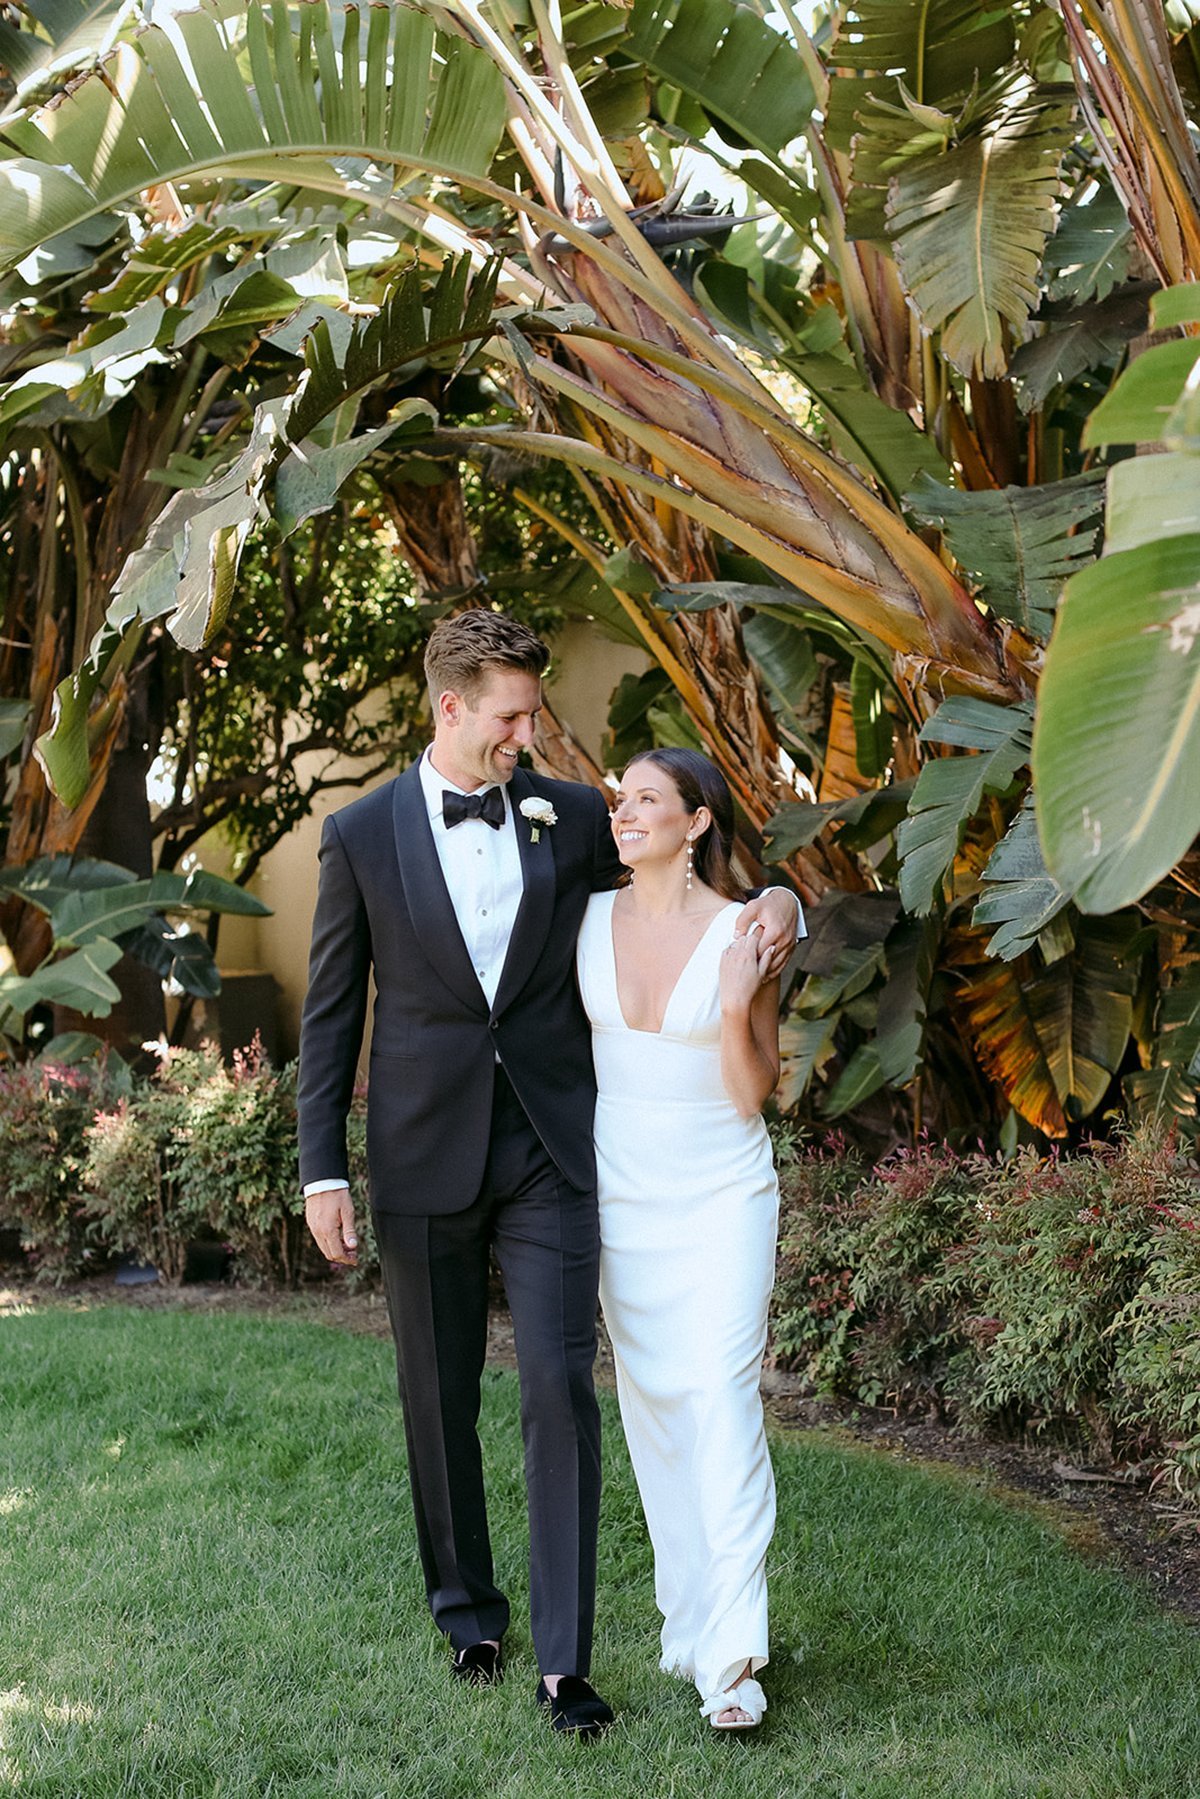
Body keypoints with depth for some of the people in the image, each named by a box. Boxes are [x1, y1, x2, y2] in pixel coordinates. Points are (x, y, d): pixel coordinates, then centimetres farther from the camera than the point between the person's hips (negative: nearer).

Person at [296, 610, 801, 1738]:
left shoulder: (573, 818, 3)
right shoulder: (362, 836, -1)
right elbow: (332, 1015, 2)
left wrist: (774, 905, -5)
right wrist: (322, 1171, -2)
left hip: (548, 1154, 0)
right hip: (423, 1162, 0)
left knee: (560, 1390, -6)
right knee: (439, 1400, 12)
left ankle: (562, 1661, 1)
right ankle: (466, 1605, 32)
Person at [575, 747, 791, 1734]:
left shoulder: (745, 934, -8)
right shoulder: (588, 920, 1)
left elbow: (753, 1096, -5)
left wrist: (738, 1007, -20)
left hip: (723, 1197, -4)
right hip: (622, 1196, 4)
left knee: (721, 1399, -11)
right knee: (650, 1401, 10)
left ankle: (732, 1658, -11)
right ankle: (689, 1613, 23)